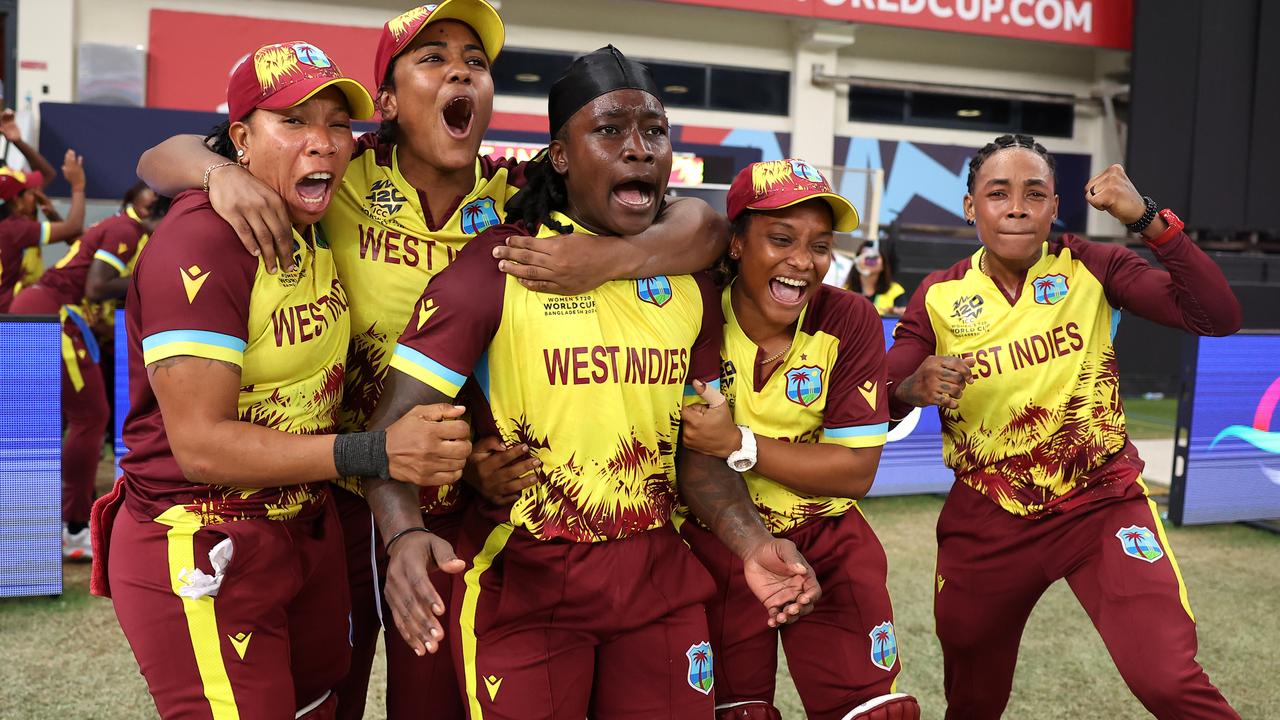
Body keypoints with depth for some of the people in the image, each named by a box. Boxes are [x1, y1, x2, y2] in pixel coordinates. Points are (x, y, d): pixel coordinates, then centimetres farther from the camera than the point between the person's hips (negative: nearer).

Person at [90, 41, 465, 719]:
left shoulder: (319, 231, 7)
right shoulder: (200, 242, -19)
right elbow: (200, 445, -24)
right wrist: (373, 452, -29)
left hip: (309, 530, 8)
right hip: (200, 556, -8)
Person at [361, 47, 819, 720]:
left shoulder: (691, 285, 4)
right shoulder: (496, 266, -11)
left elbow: (693, 446, 10)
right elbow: (395, 424, -15)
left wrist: (750, 541, -6)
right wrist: (405, 535, -33)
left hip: (659, 582, 5)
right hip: (523, 585, -4)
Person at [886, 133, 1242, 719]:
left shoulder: (1089, 268, -7)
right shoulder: (939, 297, -6)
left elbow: (1218, 317, -15)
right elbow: (878, 405, -7)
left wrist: (1149, 219, -25)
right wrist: (913, 389, -30)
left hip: (1102, 504, -1)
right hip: (987, 521, 2)